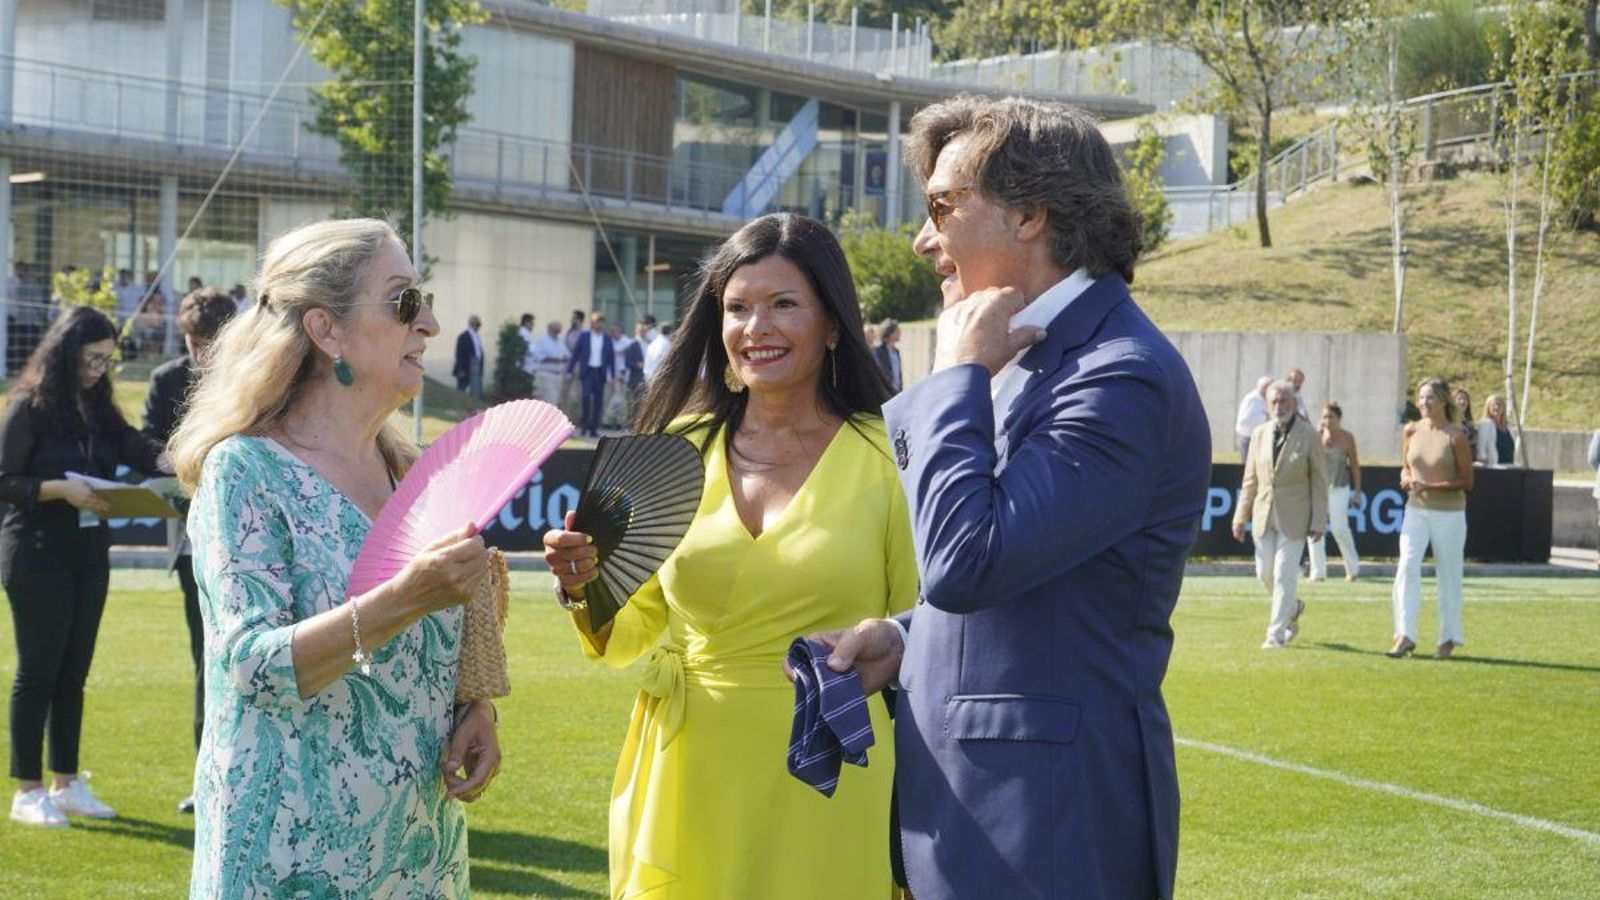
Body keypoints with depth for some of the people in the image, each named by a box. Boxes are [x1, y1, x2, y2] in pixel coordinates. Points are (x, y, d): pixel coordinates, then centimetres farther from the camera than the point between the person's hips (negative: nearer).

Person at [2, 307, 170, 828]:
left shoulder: (98, 410, 11)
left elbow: (140, 453, 2)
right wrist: (61, 489, -20)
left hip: (89, 554, 6)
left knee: (73, 673, 10)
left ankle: (67, 783, 18)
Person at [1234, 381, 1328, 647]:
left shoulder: (1308, 436, -6)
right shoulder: (1260, 434, 6)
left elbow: (1320, 482, -4)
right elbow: (1250, 479, 12)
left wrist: (1318, 522, -8)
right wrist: (1241, 516, 8)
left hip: (1293, 518, -5)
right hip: (1264, 515, 5)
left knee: (1284, 575, -7)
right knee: (1265, 572, 8)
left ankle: (1277, 633, 0)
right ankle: (1292, 608, 35)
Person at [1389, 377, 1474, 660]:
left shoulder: (1455, 436, -10)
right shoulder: (1411, 431, 3)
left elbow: (1467, 481, -8)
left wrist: (1431, 486, -18)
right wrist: (1406, 479, -6)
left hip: (1449, 513, -3)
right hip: (1416, 509, 3)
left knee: (1448, 574, 6)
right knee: (1407, 568, -12)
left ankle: (1449, 638, 19)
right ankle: (1405, 635, -13)